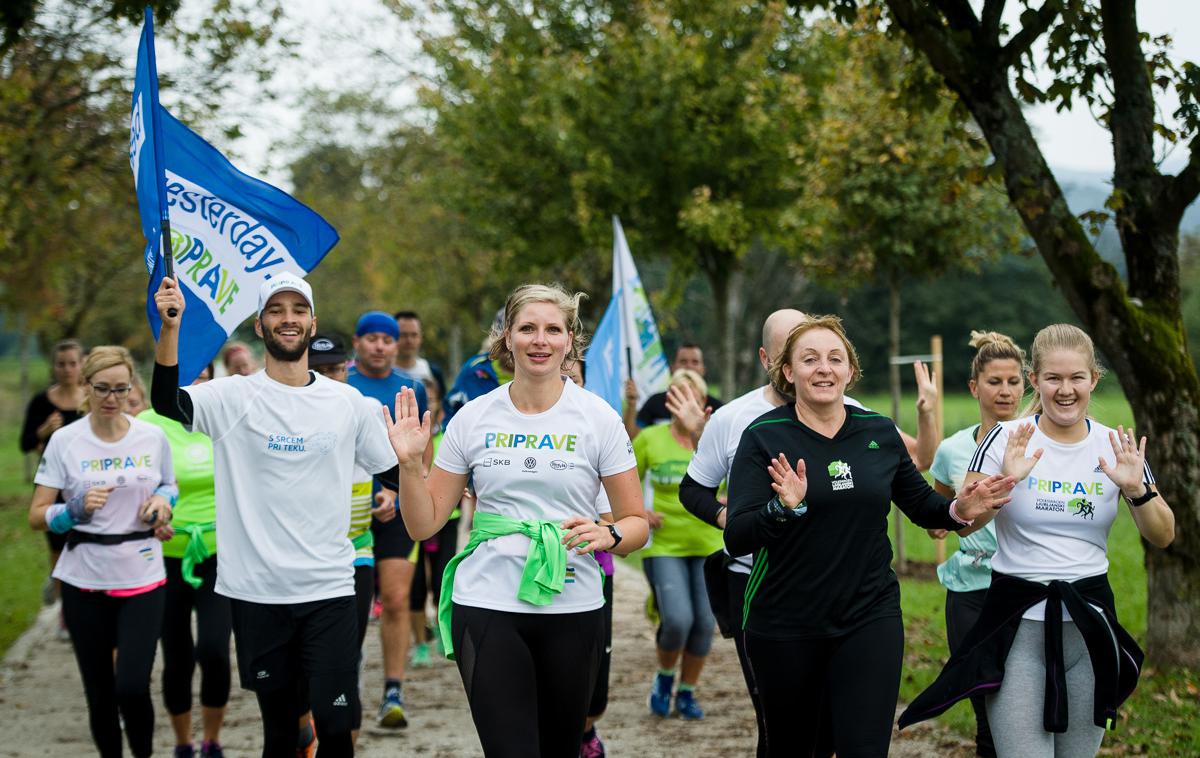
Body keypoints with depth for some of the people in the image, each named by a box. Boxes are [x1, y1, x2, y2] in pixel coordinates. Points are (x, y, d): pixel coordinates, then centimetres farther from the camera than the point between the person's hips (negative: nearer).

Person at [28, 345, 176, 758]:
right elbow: (37, 515, -2)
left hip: (142, 579, 0)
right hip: (85, 581, 0)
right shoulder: (65, 441, -3)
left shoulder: (153, 437, 1)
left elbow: (169, 488, 18)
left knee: (132, 687, -12)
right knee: (100, 694, 7)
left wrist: (162, 500, -5)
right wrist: (76, 510, -21)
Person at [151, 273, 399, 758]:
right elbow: (166, 402, -22)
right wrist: (170, 326, -32)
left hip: (329, 590, 1)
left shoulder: (349, 403, 5)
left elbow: (395, 474, 14)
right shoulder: (233, 398, -3)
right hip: (257, 591, -1)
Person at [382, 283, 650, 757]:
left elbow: (637, 524, 3)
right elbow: (424, 523, 6)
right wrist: (409, 463, -10)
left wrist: (608, 534, -18)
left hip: (572, 609, 1)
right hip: (486, 608, 0)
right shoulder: (473, 419, 3)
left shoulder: (598, 418, 0)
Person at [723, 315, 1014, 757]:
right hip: (784, 626, -1)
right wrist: (784, 507, -33)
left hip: (870, 618, 2)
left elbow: (921, 505, 17)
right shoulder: (764, 437, -8)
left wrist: (958, 511, -5)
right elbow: (737, 539, -15)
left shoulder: (880, 433, 3)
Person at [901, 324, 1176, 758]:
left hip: (1089, 622, 3)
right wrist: (1004, 481, -26)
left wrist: (1136, 490, -16)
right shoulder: (1007, 440, -4)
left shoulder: (1114, 447, 3)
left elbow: (1162, 537, 2)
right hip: (1018, 622, -3)